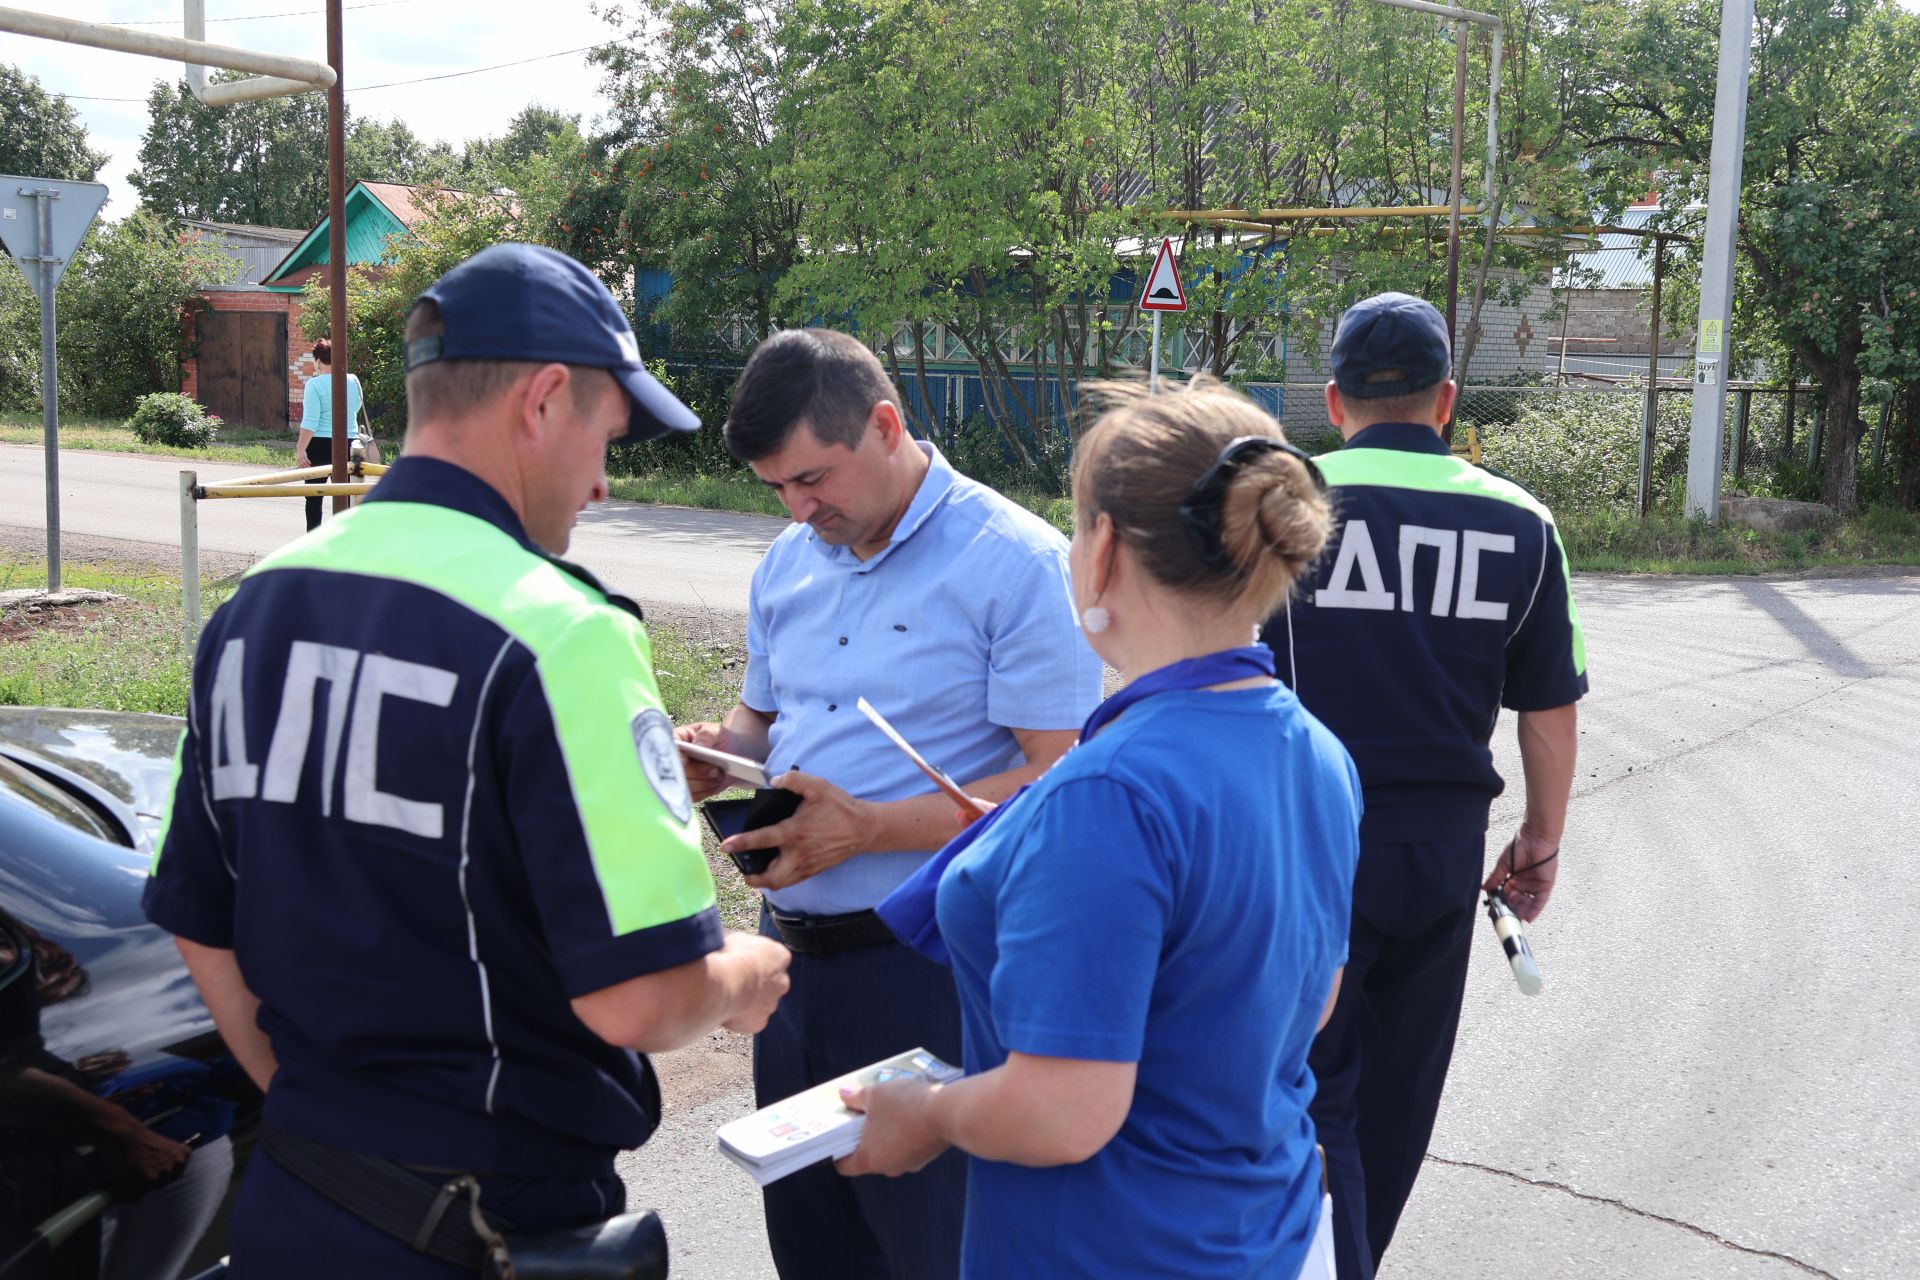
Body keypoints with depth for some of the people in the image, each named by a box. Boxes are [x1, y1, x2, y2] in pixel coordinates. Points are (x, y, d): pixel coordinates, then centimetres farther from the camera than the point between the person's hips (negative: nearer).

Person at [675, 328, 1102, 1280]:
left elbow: (1056, 781, -18)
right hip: (794, 951, 7)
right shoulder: (788, 562, 9)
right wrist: (721, 753, -2)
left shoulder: (1017, 562, -13)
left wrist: (866, 827, -23)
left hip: (925, 967, -7)